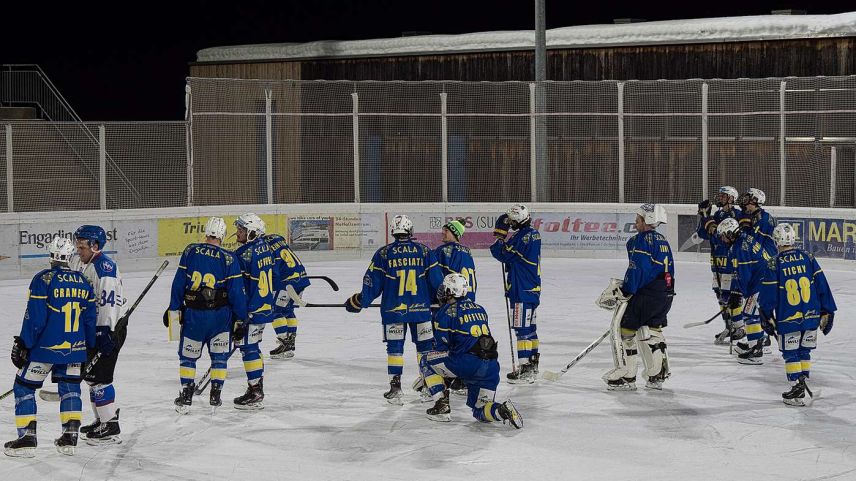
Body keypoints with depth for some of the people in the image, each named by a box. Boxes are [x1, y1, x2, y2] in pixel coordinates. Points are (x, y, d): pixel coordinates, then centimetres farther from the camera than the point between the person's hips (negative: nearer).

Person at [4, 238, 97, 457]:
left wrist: (23, 345, -7)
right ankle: (69, 437, 12)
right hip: (74, 348, 5)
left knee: (24, 388, 7)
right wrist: (90, 346, 20)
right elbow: (90, 318, 10)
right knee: (70, 389, 17)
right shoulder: (83, 281, 5)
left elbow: (35, 318, -14)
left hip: (45, 348, -5)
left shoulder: (43, 279, -11)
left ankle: (27, 438, 1)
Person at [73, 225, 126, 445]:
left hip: (109, 328, -10)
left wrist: (106, 334, -30)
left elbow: (108, 302, -27)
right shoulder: (79, 263, 11)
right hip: (91, 327, 10)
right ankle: (102, 420, 30)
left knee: (99, 377, -11)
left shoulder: (104, 267, -21)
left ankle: (111, 429, -8)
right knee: (90, 374, 18)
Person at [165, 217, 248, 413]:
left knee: (187, 356, 12)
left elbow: (179, 282, 0)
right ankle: (215, 397, 11)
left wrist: (174, 309, 9)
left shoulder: (191, 251, -2)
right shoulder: (229, 259, -7)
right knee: (219, 356, 13)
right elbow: (237, 291, -6)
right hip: (220, 315, -1)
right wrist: (241, 318, 3)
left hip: (193, 315, 1)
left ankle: (185, 398, 10)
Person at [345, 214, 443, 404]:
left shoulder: (383, 254, -3)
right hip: (421, 308, 1)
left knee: (395, 347, 7)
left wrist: (358, 301, 12)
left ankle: (395, 387, 3)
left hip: (393, 310, -1)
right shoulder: (425, 251, 1)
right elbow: (436, 281, 5)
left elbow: (373, 283, -1)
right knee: (425, 346, 12)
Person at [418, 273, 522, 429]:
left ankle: (442, 406, 6)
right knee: (480, 410, 18)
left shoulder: (445, 312, 2)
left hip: (468, 363, -6)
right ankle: (503, 410, -14)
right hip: (491, 366, 6)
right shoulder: (479, 309, 23)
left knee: (426, 361, 15)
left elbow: (441, 348, 3)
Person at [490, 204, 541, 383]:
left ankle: (525, 369, -8)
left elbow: (501, 254, -14)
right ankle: (532, 365, 26)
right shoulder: (534, 234, 10)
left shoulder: (521, 237, -20)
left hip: (522, 291, -10)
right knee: (529, 327, 17)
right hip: (533, 287, 10)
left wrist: (500, 233, -2)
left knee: (522, 328, -8)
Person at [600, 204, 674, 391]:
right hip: (666, 295, 9)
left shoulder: (641, 240, -11)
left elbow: (637, 269, -19)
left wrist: (624, 291, -11)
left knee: (623, 329, -1)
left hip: (647, 295, -9)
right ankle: (657, 376, 21)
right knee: (652, 331, 21)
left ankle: (626, 377, -1)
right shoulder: (663, 241, 17)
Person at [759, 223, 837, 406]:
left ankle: (799, 389, 1)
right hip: (811, 316, 4)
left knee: (791, 354, 6)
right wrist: (827, 312, 11)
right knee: (804, 352, 16)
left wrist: (767, 317, 8)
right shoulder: (808, 258, 1)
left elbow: (768, 293, -5)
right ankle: (803, 388, 20)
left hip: (788, 319, -4)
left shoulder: (774, 264, -8)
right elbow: (822, 286, 3)